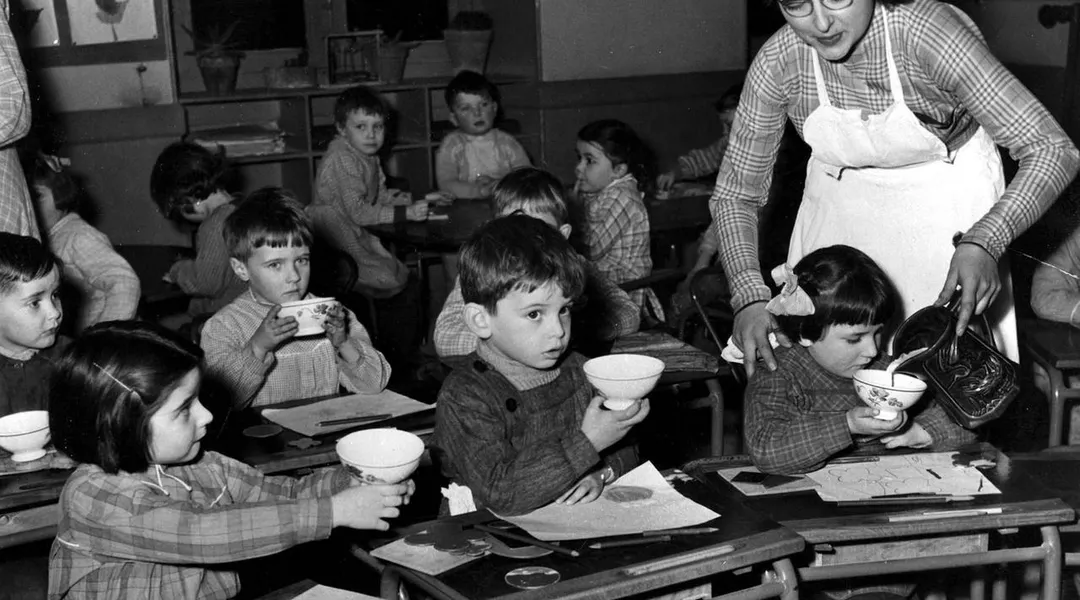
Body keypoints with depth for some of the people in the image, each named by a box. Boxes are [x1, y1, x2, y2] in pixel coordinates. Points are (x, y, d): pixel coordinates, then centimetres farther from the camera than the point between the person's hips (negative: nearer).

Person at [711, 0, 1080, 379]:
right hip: (840, 201, 2)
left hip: (947, 195, -2)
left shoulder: (928, 32, -32)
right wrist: (750, 296, -27)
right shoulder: (777, 63, -23)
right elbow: (736, 191, -12)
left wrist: (984, 243, -46)